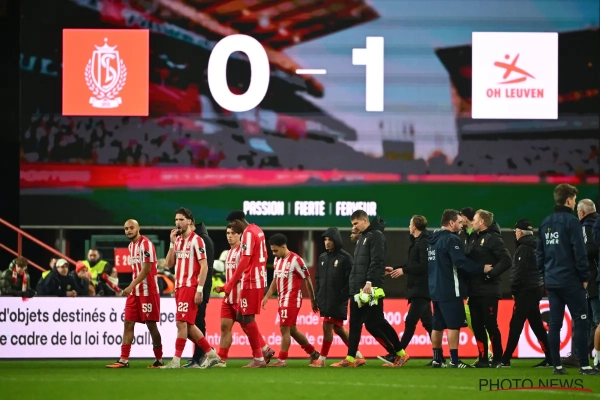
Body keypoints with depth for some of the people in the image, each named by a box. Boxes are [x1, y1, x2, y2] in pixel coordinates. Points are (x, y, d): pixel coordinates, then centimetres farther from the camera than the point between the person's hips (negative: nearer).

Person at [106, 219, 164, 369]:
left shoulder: (146, 244, -13)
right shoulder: (131, 245, 14)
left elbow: (146, 269, -20)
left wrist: (131, 286, -24)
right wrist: (132, 288, 15)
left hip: (148, 291, -8)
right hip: (134, 292, 8)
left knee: (151, 324, -2)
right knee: (128, 323, 2)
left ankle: (159, 360, 7)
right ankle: (124, 360, 2)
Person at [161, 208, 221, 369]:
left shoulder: (196, 240, -8)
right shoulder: (178, 240, 14)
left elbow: (204, 266, -12)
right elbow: (169, 264, 11)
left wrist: (199, 289, -18)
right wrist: (172, 243, 1)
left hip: (190, 287, -8)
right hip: (179, 287, 8)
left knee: (182, 323, -11)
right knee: (189, 325, 9)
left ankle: (176, 360, -10)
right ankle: (211, 354, 17)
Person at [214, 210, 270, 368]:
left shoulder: (248, 233, -15)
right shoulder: (258, 231, 13)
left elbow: (245, 261, -22)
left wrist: (229, 285, -23)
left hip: (251, 281, -9)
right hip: (259, 279, 9)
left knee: (248, 318, -3)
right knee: (242, 317, 14)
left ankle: (259, 358, 0)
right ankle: (265, 349, 13)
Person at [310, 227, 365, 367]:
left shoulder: (345, 257, -7)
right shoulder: (322, 258, 13)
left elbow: (350, 280, -11)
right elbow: (318, 279, 17)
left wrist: (343, 297, -16)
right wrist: (317, 297, 10)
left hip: (338, 302, -7)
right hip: (325, 301, 7)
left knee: (327, 327, -7)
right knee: (338, 329, 10)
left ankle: (321, 359, 1)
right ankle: (358, 356, 18)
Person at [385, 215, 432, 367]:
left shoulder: (423, 242, -14)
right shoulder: (418, 242, 16)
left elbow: (424, 265, -22)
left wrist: (404, 270, -17)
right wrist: (395, 269, 23)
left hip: (421, 289, -11)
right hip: (418, 288, 11)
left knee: (410, 322, -10)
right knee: (427, 322, 10)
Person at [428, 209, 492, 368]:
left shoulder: (433, 239, 13)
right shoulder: (452, 239, -14)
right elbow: (461, 262, -22)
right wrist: (482, 268, -15)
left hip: (435, 288, 9)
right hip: (450, 290, -9)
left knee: (437, 325, 12)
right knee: (454, 325, -6)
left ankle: (437, 358, 15)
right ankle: (454, 360, -7)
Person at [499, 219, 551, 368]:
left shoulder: (524, 248, -13)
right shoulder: (536, 246, 15)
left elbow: (519, 271, -18)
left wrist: (514, 290, -7)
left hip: (526, 290, -9)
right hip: (537, 288, 9)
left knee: (516, 324, -7)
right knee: (536, 323, 11)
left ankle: (505, 359, -7)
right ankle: (550, 358, 8)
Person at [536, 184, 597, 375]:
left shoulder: (545, 223, 10)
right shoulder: (571, 221, -11)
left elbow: (540, 253, 12)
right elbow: (579, 253, -14)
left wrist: (546, 273, 16)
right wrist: (585, 277, -6)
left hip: (552, 281, 7)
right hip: (570, 280, -7)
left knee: (554, 323, 7)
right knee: (581, 321, -2)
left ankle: (556, 365, 7)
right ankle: (584, 365, -5)